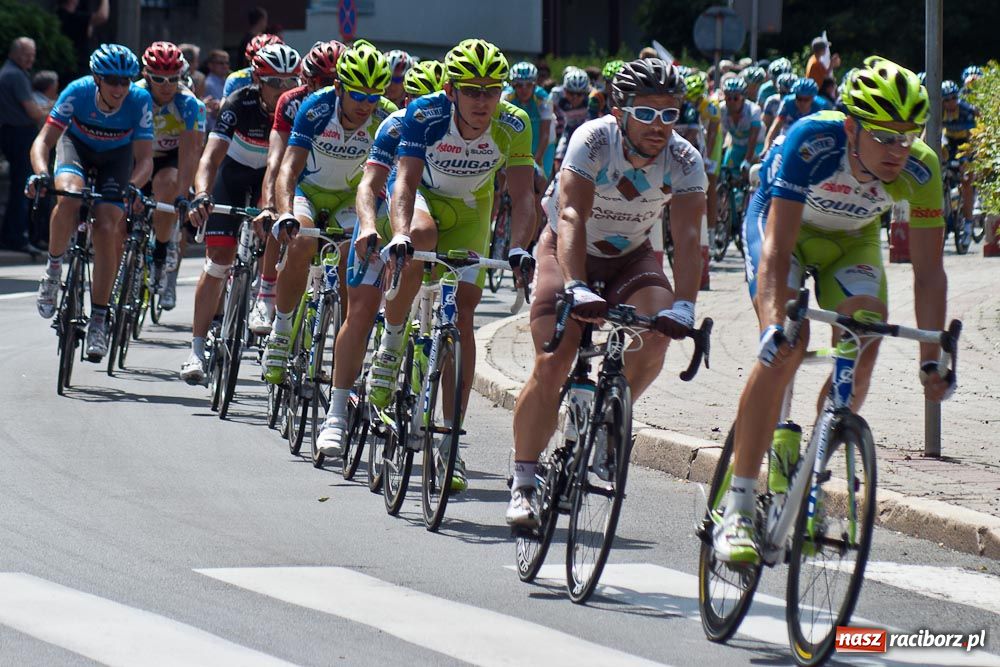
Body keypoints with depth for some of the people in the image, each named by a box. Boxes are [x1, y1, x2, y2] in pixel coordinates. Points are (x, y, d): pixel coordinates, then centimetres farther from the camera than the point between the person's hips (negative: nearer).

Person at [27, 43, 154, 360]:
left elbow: (145, 158, -28)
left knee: (107, 230, -17)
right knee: (69, 199, -34)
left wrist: (132, 186, -48)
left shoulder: (140, 101, -29)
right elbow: (44, 140, -30)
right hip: (77, 146, 0)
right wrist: (41, 174, -49)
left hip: (117, 156, 0)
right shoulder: (78, 91, -30)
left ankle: (98, 321, -7)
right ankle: (53, 269, -9)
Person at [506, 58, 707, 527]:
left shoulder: (684, 161, -22)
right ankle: (523, 484, -3)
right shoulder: (593, 140, -28)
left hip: (631, 256, 2)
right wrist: (577, 289, -54)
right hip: (569, 250, -2)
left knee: (656, 337, -26)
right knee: (553, 364, -17)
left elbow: (688, 237, -32)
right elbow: (572, 216, -39)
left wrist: (683, 306, -48)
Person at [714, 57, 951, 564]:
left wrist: (931, 360, -30)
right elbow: (778, 248, -40)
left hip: (851, 240, 4)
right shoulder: (811, 142, -37)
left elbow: (928, 271, -23)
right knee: (786, 348, -24)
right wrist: (773, 324, -54)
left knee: (861, 356, -18)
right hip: (781, 223, -4)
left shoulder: (920, 170, -28)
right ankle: (736, 511, -23)